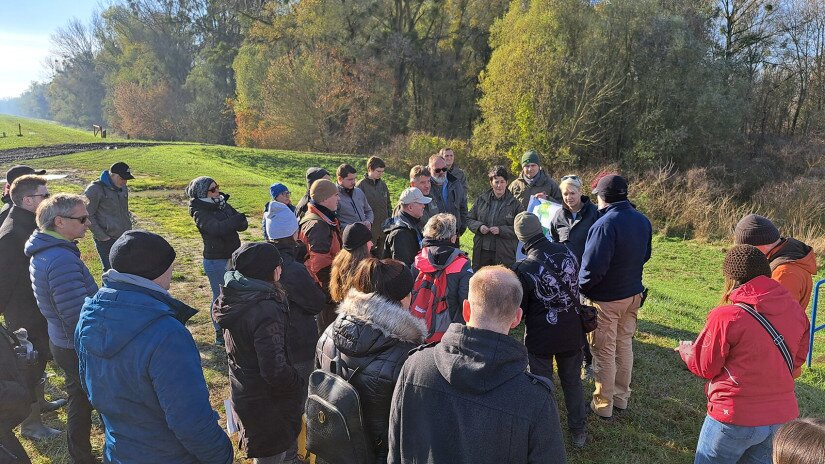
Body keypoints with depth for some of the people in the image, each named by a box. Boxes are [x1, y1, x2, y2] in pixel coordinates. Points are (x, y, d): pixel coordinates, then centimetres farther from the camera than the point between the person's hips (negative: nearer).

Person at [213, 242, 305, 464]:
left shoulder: (235, 298, -4)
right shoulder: (266, 311, -32)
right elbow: (275, 370, -33)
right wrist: (300, 384, -14)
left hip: (243, 394, 8)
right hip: (266, 402, -8)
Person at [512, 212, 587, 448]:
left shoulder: (524, 268, -25)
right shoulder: (567, 251, -10)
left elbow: (518, 310, -13)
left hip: (540, 337, -4)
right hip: (572, 332, 4)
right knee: (572, 381, 21)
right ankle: (578, 431, 36)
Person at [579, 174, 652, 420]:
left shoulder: (605, 224, -27)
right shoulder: (642, 220, 0)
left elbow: (593, 268, -28)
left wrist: (580, 288, -11)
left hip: (606, 300, -8)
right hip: (633, 294, 8)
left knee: (604, 352, 7)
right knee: (624, 345, 21)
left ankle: (603, 405, 21)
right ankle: (621, 397, 36)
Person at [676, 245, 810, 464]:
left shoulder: (726, 317, -21)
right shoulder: (795, 309, -5)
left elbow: (705, 368, -8)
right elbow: (797, 359, 9)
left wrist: (685, 349, 10)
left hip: (736, 418, -5)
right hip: (784, 417, 6)